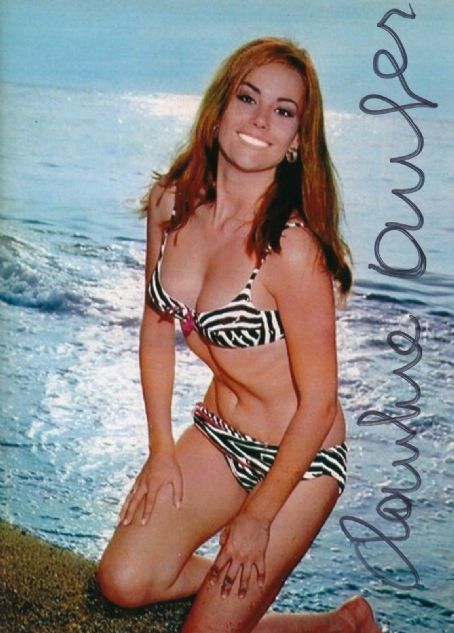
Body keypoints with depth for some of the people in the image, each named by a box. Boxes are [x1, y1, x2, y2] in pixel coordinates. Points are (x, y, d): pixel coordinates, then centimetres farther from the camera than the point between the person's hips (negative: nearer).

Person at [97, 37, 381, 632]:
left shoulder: (292, 248, -27)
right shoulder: (171, 204, -7)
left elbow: (318, 403, -20)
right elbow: (157, 326, 5)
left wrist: (258, 516, -11)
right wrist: (161, 448, 4)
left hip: (299, 456, -6)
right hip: (217, 434, 6)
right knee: (124, 582, -2)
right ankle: (240, 577, 27)